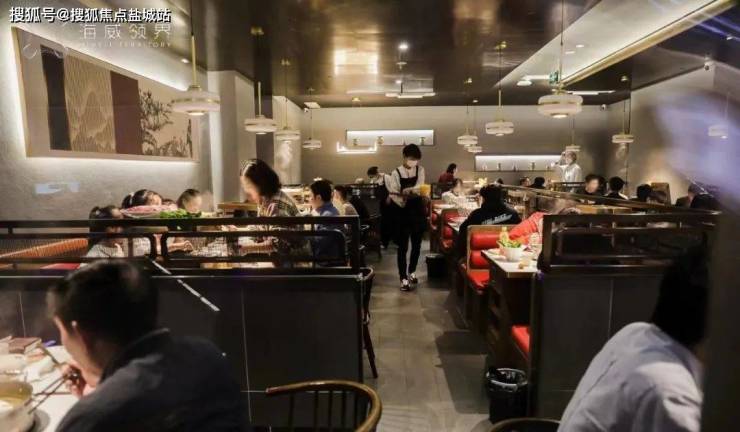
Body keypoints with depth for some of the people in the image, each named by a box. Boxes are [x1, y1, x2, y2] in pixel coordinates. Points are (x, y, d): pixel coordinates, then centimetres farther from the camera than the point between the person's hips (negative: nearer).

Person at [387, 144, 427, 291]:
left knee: (417, 244, 15)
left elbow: (419, 187, -12)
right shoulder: (396, 173, -9)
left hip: (417, 211, 4)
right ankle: (403, 278, 8)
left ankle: (412, 271, 36)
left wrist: (406, 191, -31)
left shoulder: (420, 170, 2)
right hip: (402, 213, -4)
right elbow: (393, 194, -14)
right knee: (402, 247, -2)